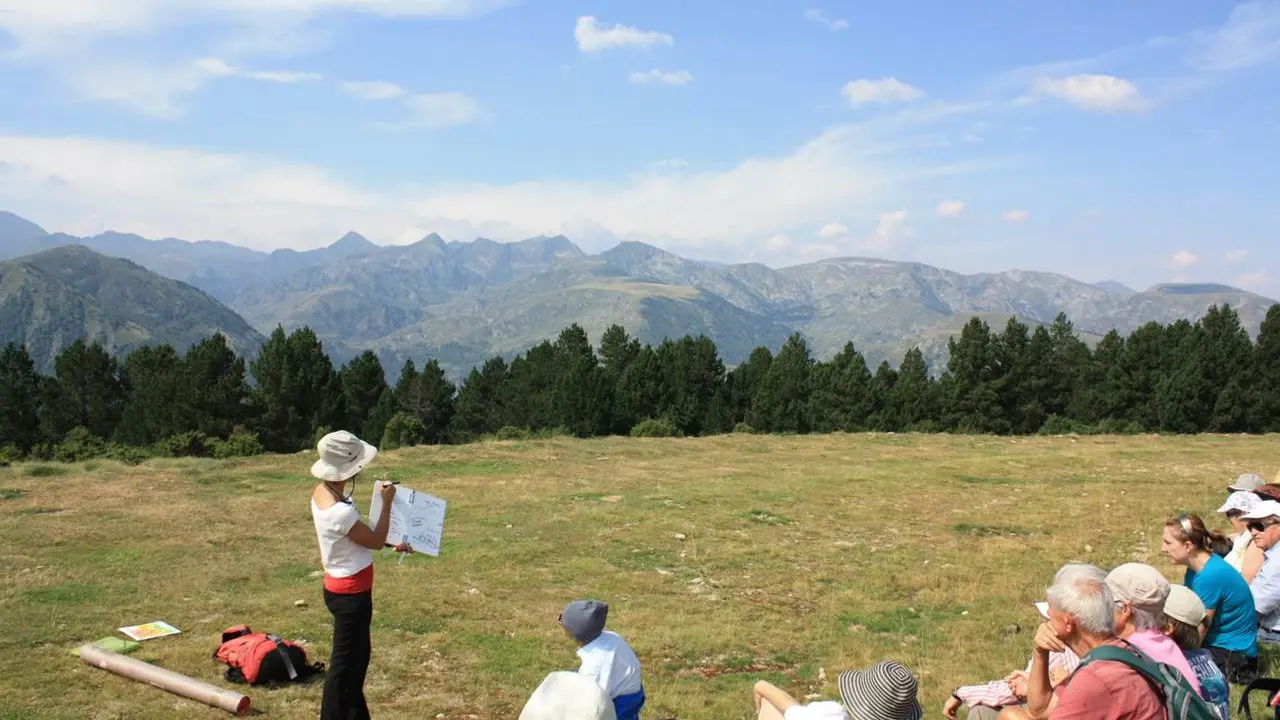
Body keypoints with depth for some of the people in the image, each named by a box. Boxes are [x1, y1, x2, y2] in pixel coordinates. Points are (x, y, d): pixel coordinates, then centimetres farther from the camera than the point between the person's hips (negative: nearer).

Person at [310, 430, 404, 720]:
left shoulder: (323, 492, -2)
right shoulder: (340, 512, -31)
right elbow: (376, 541, -16)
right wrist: (387, 503, -10)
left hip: (344, 588, 10)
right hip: (350, 593, -10)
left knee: (359, 654, 23)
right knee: (345, 662, 5)